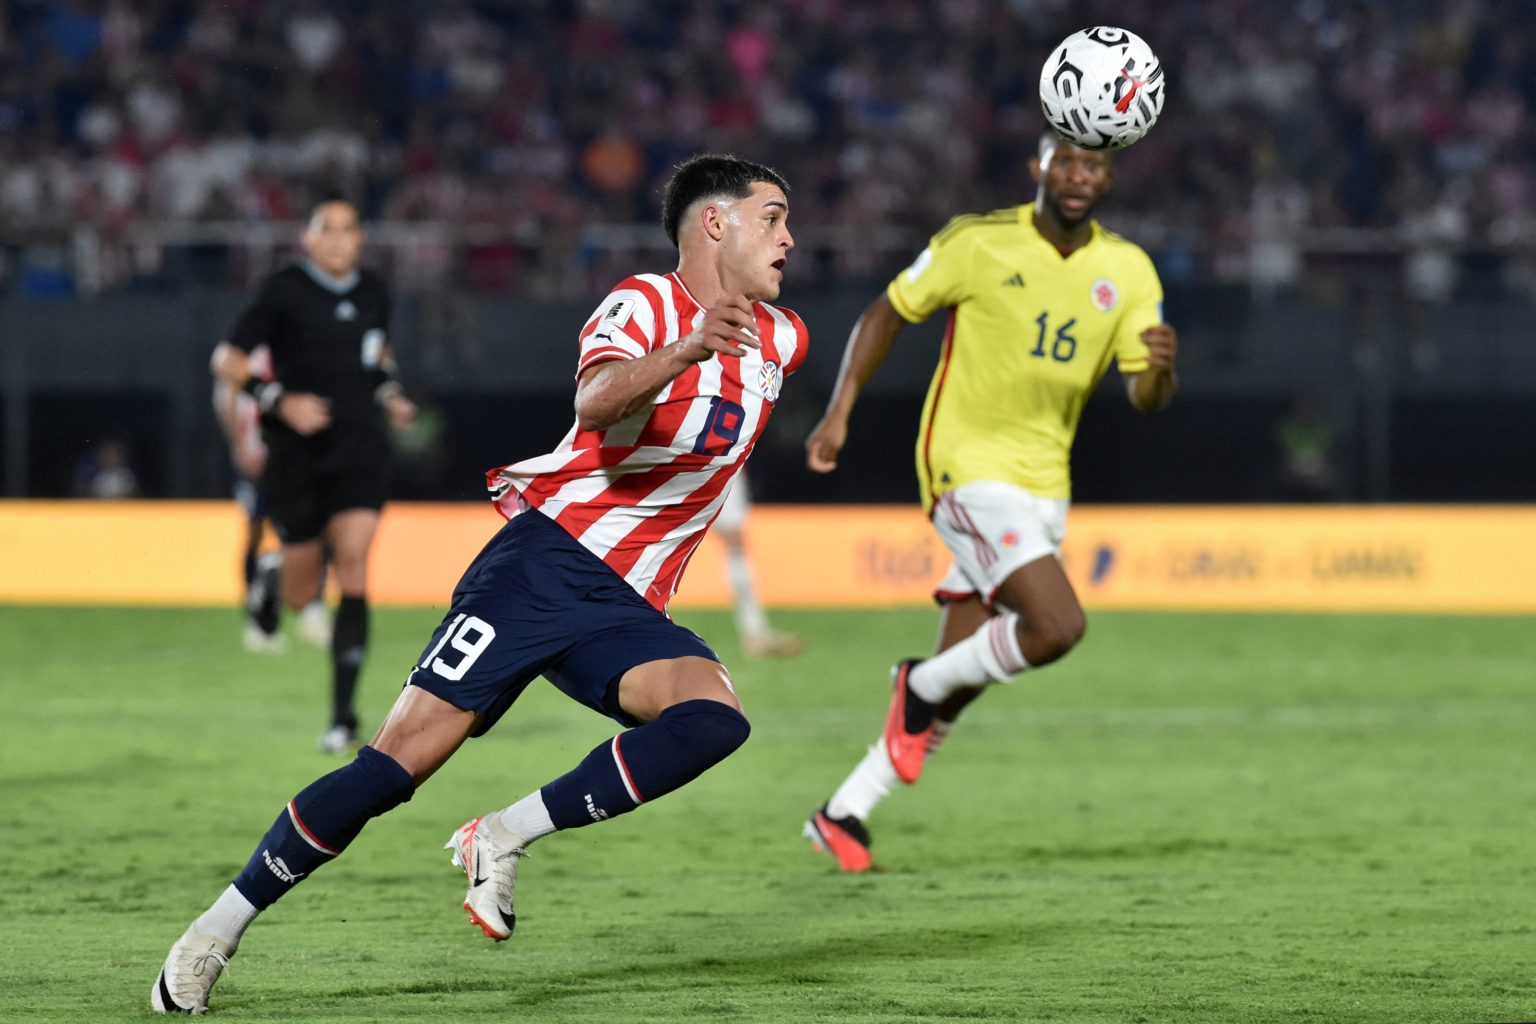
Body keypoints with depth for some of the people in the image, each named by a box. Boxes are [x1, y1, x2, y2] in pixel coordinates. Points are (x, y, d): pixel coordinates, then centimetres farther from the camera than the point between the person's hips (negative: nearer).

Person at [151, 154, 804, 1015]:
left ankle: (505, 838, -18)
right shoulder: (644, 304, -7)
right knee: (403, 757, -13)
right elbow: (597, 401, -31)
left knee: (715, 718, -26)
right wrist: (686, 349, -46)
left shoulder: (780, 340, 13)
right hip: (549, 557, -6)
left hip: (628, 608, 6)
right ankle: (221, 928, 1)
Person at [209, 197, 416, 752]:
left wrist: (392, 393, 8)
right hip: (298, 454, -2)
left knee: (353, 576, -15)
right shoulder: (284, 291, -6)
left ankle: (343, 713, -13)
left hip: (361, 451, 2)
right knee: (300, 596, 5)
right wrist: (279, 401, -18)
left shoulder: (374, 292, 8)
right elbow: (227, 358, -5)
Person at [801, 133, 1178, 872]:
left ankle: (843, 815, 19)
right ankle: (922, 686, 2)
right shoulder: (979, 244, -9)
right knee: (1057, 625, -24)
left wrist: (1159, 368, -23)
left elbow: (1145, 398, 1)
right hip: (967, 469, -6)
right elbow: (887, 313, 1)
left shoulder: (1127, 271, 3)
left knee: (957, 684, 7)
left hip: (1043, 483, 6)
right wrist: (840, 410, -6)